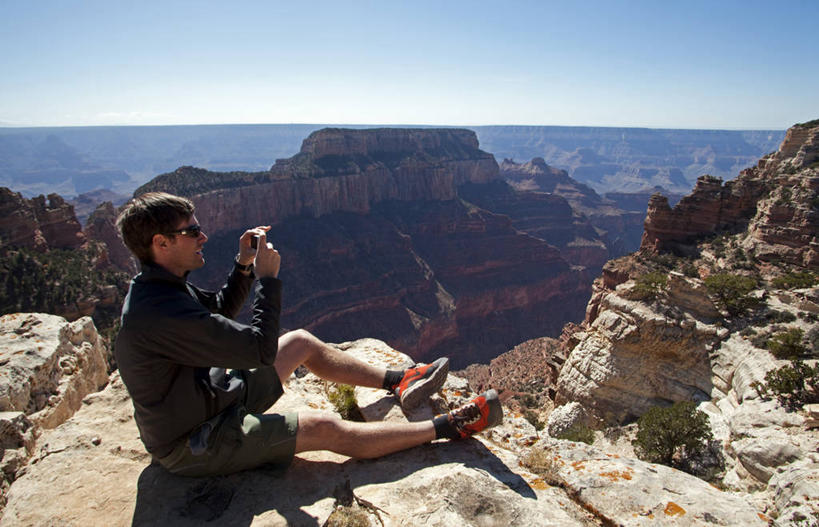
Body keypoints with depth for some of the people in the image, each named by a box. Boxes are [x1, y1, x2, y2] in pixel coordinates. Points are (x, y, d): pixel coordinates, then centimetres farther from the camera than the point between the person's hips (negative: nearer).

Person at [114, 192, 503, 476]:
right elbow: (260, 348, -32)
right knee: (327, 429, -15)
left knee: (301, 342, 9)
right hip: (192, 445, -10)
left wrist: (243, 264, -1)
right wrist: (267, 278, -22)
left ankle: (397, 381, 17)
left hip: (209, 401, 10)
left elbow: (219, 311, 15)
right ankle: (446, 427, -4)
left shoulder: (158, 285, -2)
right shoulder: (163, 313, -34)